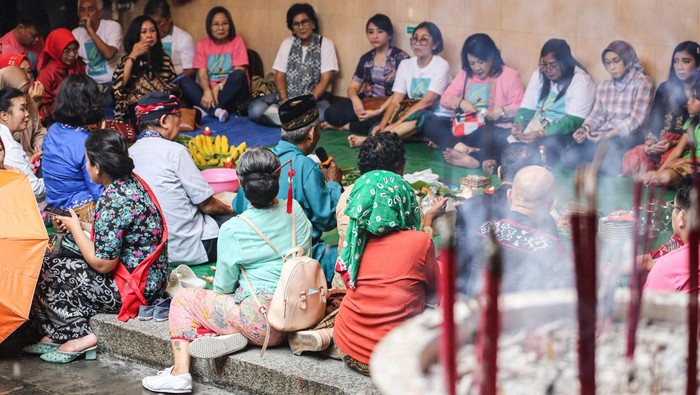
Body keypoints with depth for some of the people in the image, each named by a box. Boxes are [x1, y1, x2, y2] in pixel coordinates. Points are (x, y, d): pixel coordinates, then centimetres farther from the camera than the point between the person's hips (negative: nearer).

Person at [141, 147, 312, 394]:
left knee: (182, 299, 10)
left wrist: (216, 283, 20)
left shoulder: (233, 230, -11)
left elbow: (224, 286, -2)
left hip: (264, 321, -6)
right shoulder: (295, 211, 2)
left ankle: (180, 372, -4)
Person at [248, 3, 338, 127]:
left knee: (321, 114, -40)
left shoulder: (325, 44, -2)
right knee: (255, 109, -24)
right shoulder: (287, 43, 7)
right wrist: (284, 99, -15)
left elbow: (325, 80, -8)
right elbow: (279, 76, 4)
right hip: (287, 96, 4)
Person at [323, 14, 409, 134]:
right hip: (366, 103, 4)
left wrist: (379, 111, -23)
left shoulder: (401, 58, -5)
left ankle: (347, 126, -12)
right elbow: (353, 87, 12)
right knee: (332, 113, -23)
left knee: (377, 123, -39)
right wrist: (355, 100, -13)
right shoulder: (366, 59, 12)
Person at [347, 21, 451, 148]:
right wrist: (382, 124, -23)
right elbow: (395, 101, -3)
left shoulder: (441, 66, -11)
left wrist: (396, 124, -29)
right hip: (412, 116, 5)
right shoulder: (405, 65, 4)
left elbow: (426, 102, -21)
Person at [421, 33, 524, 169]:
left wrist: (500, 112, -25)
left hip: (493, 129, -5)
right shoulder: (465, 74, 16)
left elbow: (519, 109, -7)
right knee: (429, 123, -21)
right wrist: (460, 103, -9)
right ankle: (462, 148, -42)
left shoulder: (510, 75, 1)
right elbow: (445, 98, 11)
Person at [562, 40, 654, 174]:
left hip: (628, 135, -4)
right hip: (603, 135, 5)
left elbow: (636, 118, -9)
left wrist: (610, 134, -23)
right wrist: (585, 128, -11)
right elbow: (597, 115, 13)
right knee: (568, 156, -22)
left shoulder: (643, 83, 1)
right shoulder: (604, 86, 20)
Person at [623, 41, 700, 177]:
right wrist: (650, 140, -10)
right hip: (661, 143, 4)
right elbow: (653, 121, 11)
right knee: (631, 158, -27)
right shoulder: (665, 89, 15)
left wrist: (673, 144, -17)